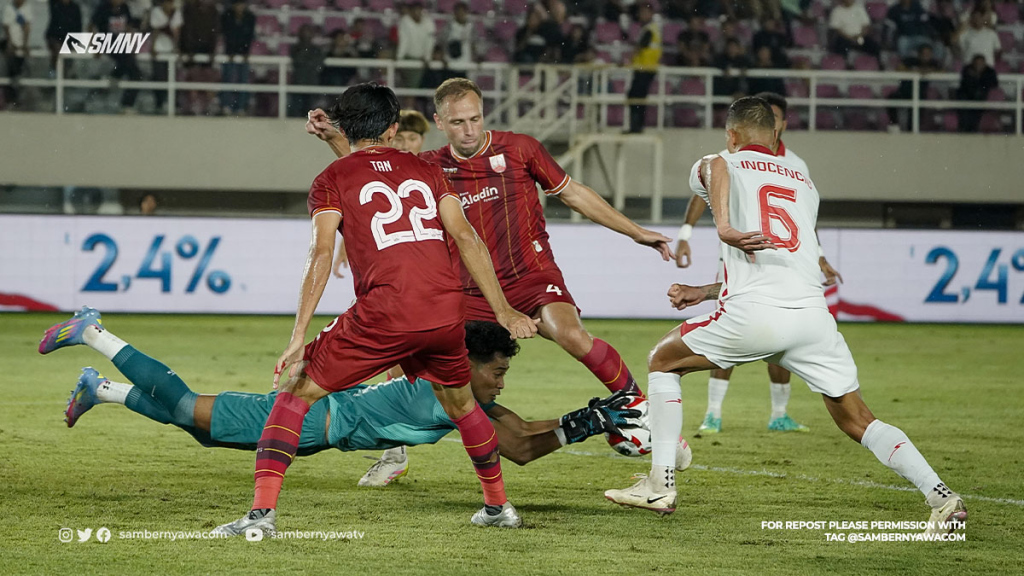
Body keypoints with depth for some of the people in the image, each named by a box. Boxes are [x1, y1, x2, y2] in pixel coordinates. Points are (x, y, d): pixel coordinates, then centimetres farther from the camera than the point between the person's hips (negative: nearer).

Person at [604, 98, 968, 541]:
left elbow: (717, 166, -13)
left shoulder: (713, 166, 16)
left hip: (753, 315, -4)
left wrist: (724, 227, -25)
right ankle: (940, 494, -10)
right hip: (813, 313, 4)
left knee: (663, 361, 19)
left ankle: (661, 484, 13)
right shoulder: (804, 183, 30)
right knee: (858, 421, 9)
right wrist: (704, 292, 39)